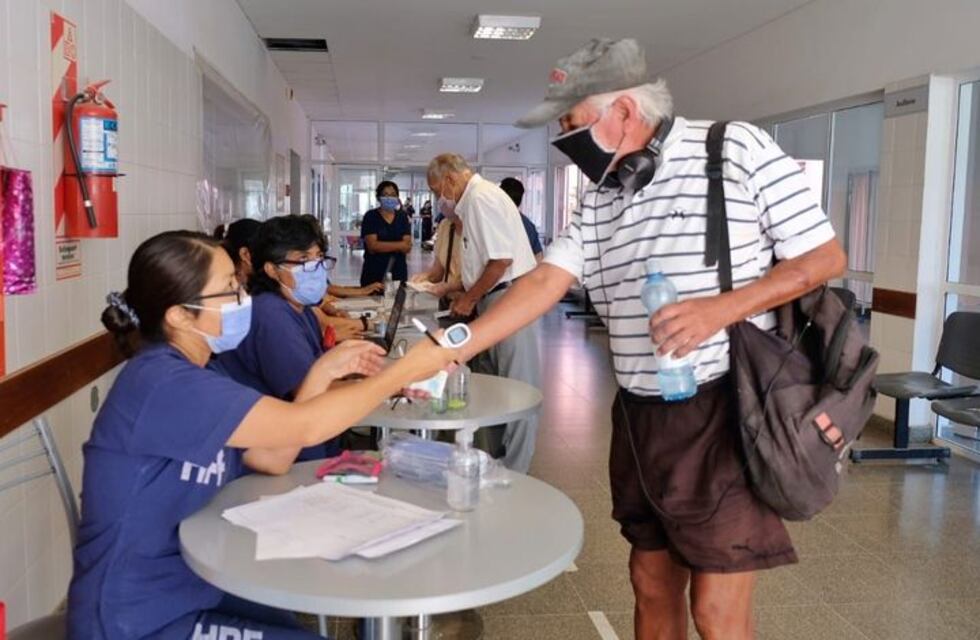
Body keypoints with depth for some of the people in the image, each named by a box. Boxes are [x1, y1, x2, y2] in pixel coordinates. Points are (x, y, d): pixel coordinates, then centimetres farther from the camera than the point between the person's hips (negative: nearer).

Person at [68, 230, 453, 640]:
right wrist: (403, 372, -19)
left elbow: (273, 459, 3)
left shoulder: (191, 374, 6)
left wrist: (325, 371, -4)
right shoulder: (163, 383, -25)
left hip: (189, 592, 9)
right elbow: (302, 426, -27)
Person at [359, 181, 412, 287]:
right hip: (374, 273, -2)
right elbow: (372, 246, -13)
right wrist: (399, 245, -11)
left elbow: (407, 247, -3)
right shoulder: (370, 216, -1)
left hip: (398, 272, 3)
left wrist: (382, 246, -16)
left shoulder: (402, 217, 7)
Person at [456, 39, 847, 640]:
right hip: (641, 415, 6)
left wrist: (722, 308, -21)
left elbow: (825, 256, -7)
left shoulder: (739, 149, -8)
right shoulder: (599, 201, 9)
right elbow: (543, 284, 2)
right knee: (652, 581, 16)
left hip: (727, 408, -6)